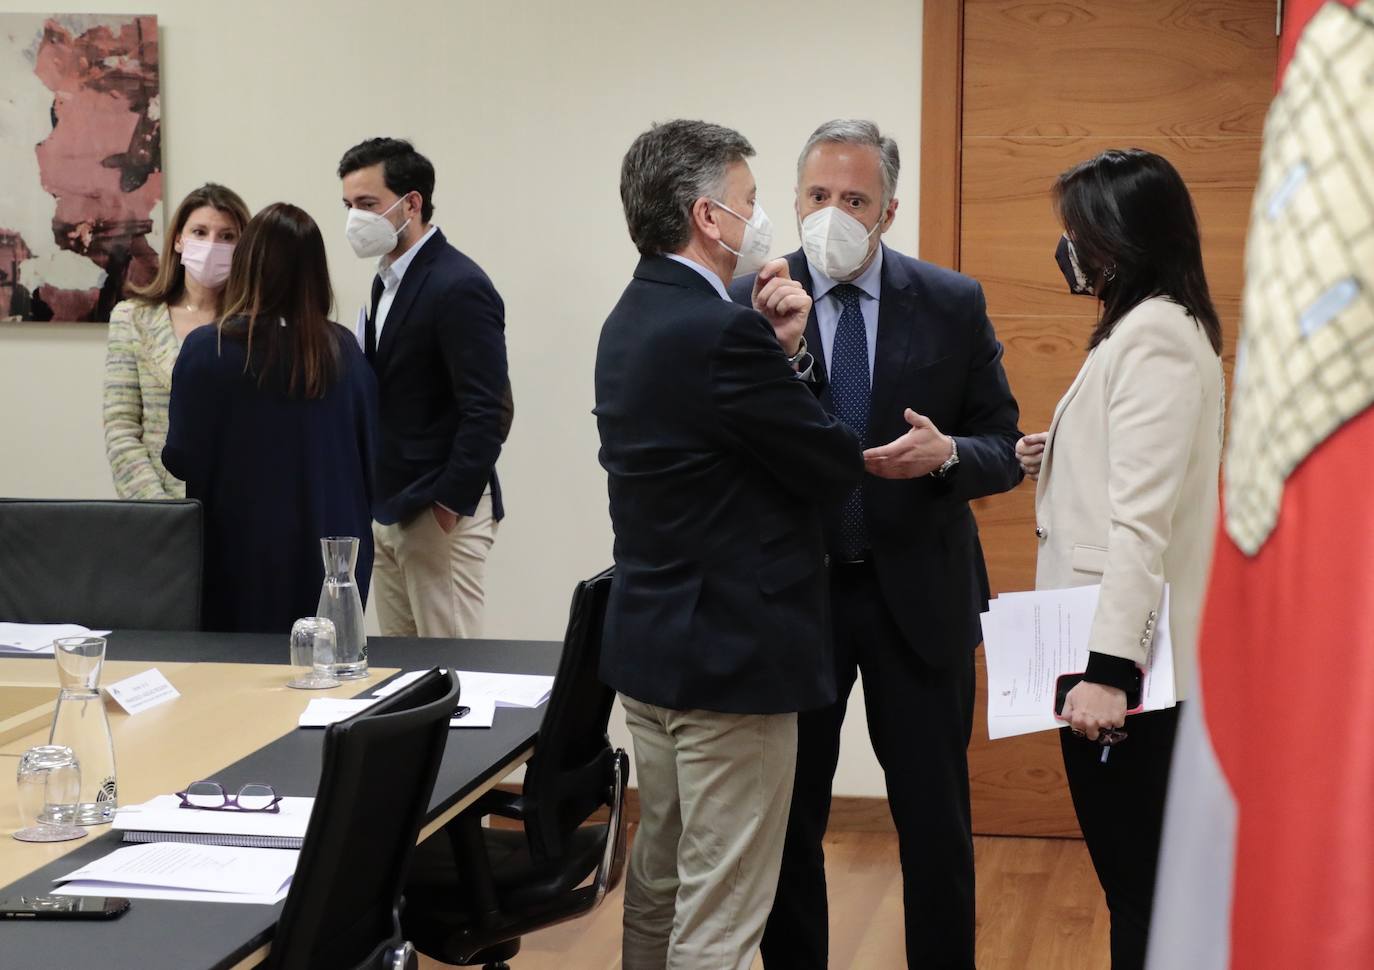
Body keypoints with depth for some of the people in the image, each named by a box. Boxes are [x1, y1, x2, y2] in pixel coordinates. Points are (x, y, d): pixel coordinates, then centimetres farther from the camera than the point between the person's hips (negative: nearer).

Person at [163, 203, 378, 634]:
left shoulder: (208, 350, -12)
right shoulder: (344, 349, -3)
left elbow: (183, 460, -7)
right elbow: (369, 452, 4)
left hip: (244, 554, -2)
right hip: (333, 550, 3)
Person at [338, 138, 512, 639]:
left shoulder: (460, 287, -16)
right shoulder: (389, 280, 13)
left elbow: (488, 412, -20)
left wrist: (449, 505, -17)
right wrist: (380, 502, 13)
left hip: (439, 512, -9)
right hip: (389, 511, 9)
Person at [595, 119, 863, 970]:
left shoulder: (635, 318, 9)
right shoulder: (721, 333, -22)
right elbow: (835, 468, -15)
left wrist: (784, 350, -3)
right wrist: (785, 355, 2)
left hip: (652, 640, 10)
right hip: (732, 653, -10)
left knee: (660, 883, 20)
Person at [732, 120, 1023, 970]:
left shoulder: (954, 305, -1)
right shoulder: (748, 304, -4)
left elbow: (1006, 452, 1)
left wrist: (946, 453, -21)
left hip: (918, 595, 0)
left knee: (935, 820, 8)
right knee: (786, 813, 11)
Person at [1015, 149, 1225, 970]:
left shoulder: (1153, 335, -15)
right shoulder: (1157, 327, 16)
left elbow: (1143, 518, -22)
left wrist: (1109, 667, -25)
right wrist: (1060, 462, 9)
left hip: (1127, 658, -10)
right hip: (1117, 653, 10)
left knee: (1140, 888, -4)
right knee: (1139, 879, 14)